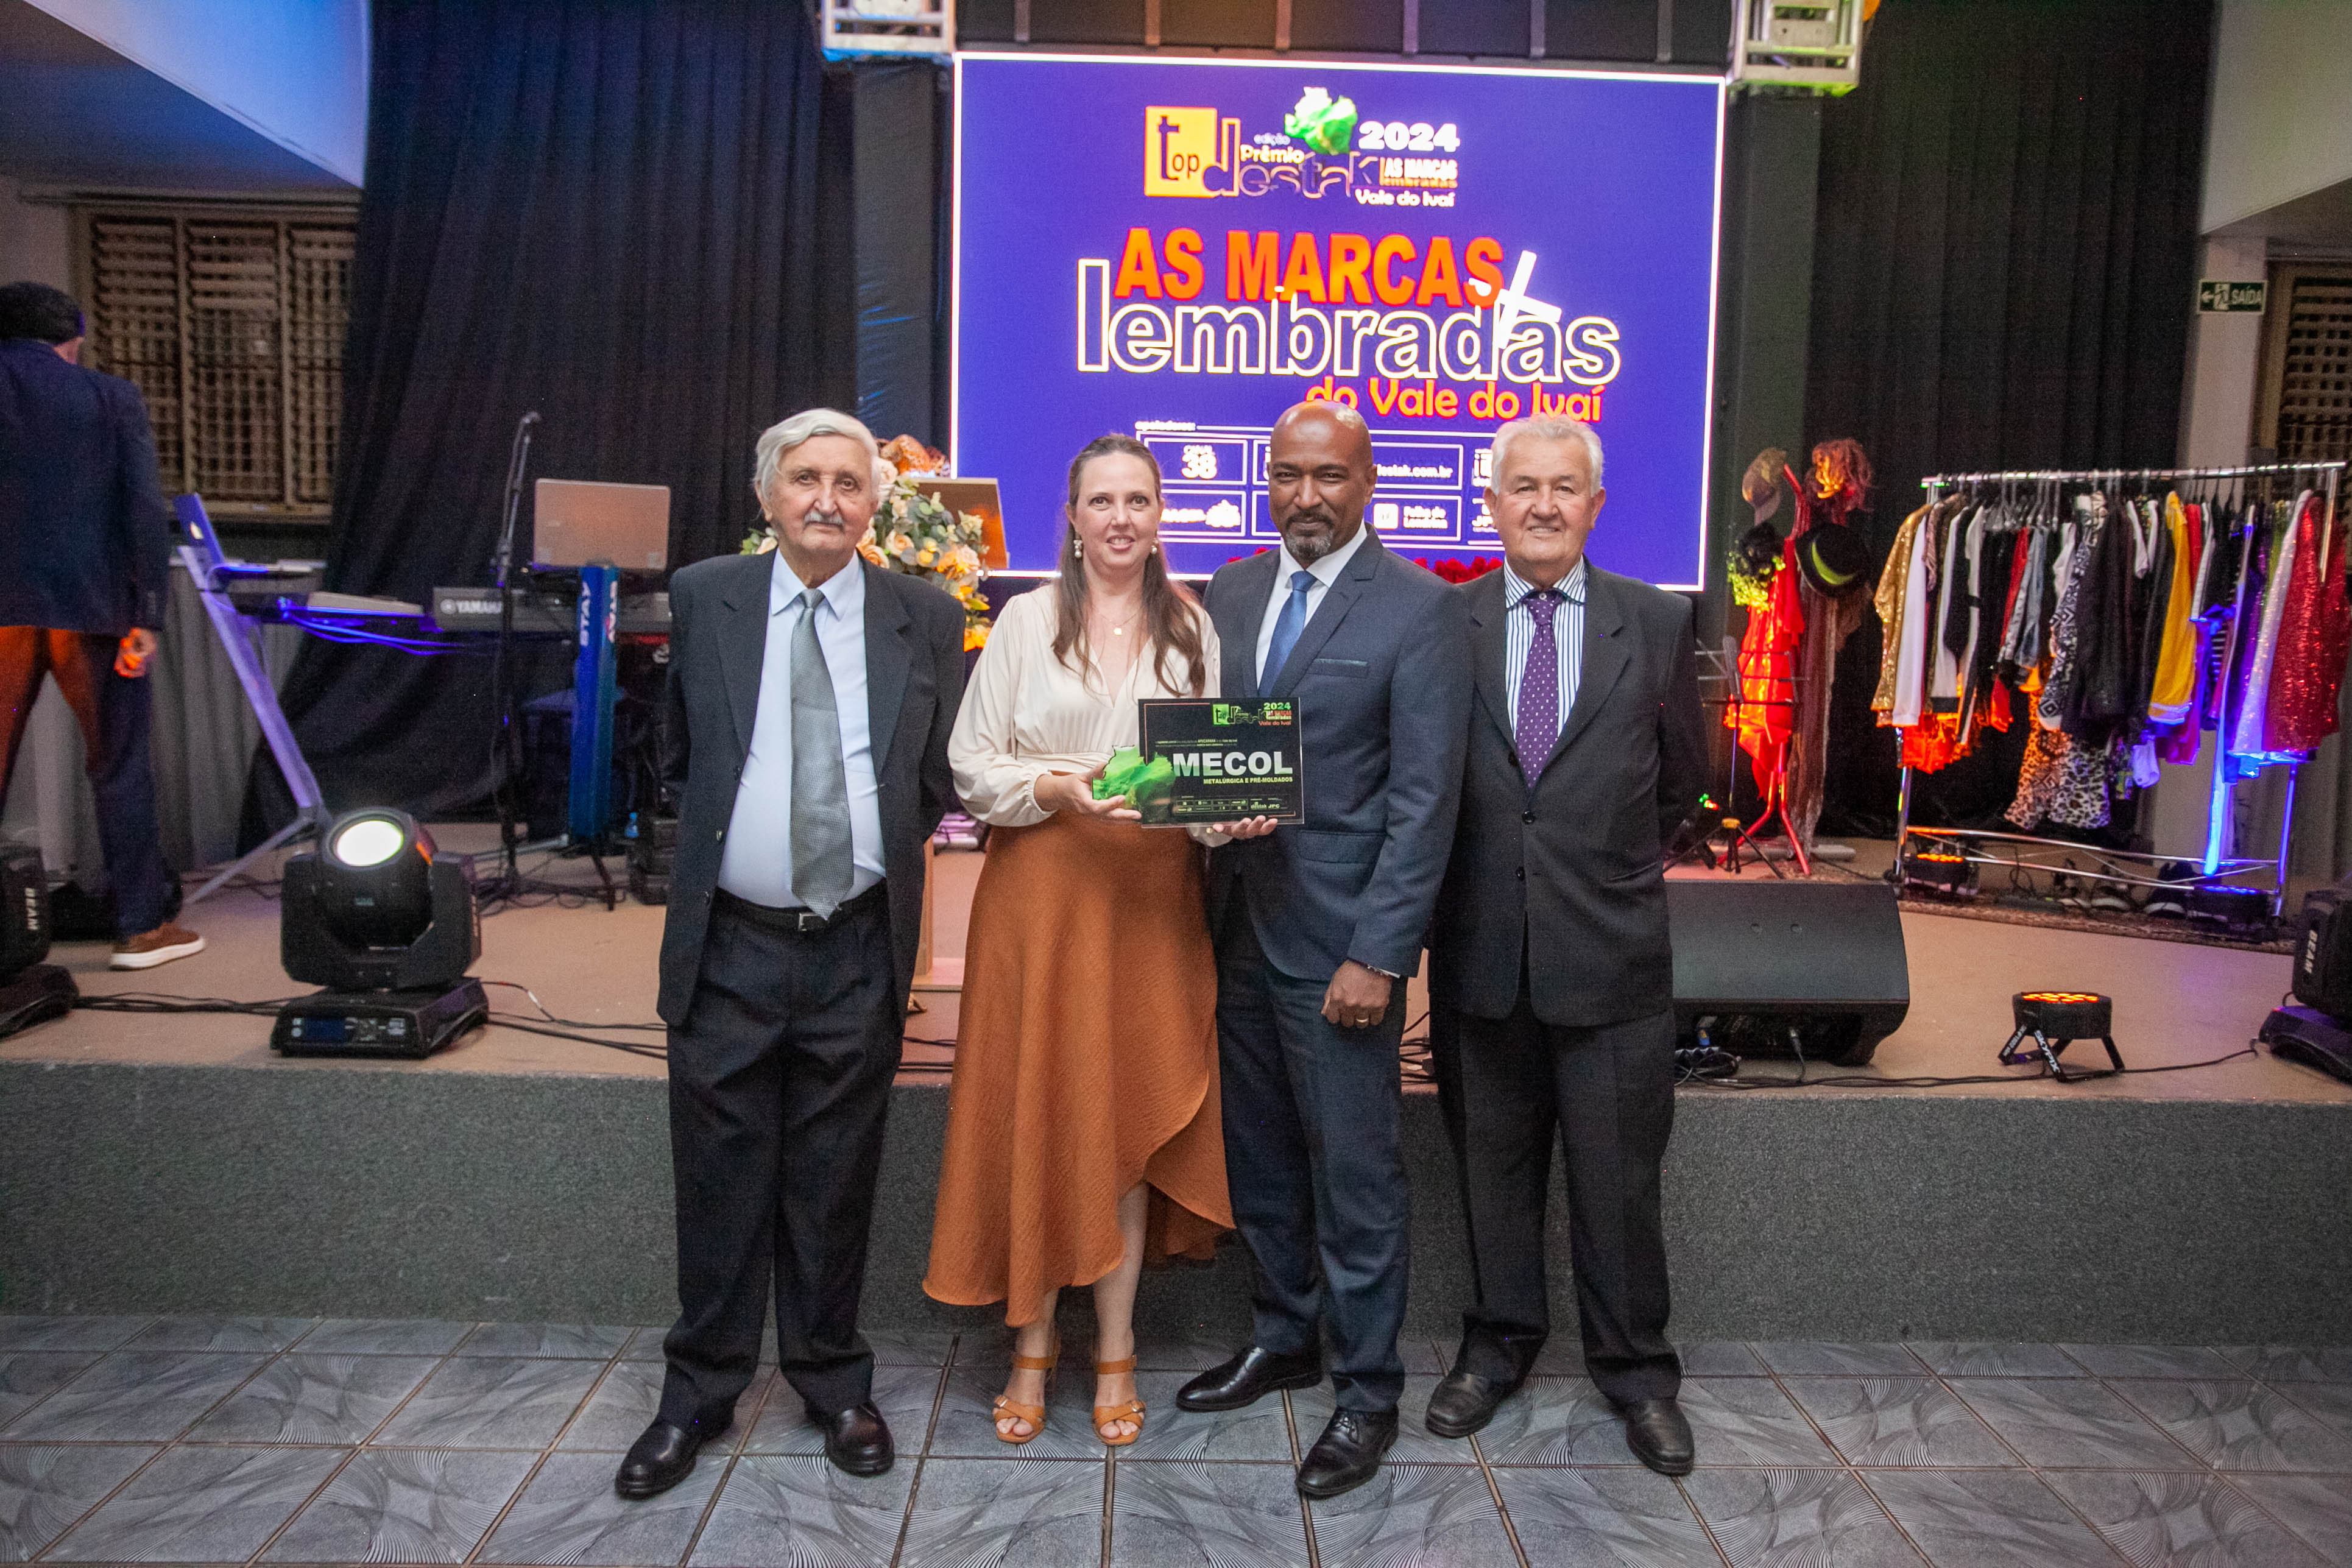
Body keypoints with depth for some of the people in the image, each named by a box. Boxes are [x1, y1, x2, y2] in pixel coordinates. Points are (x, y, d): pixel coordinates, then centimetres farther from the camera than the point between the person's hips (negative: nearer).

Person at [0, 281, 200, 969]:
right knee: (122, 767, 7)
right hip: (92, 607, -1)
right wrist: (148, 617, -5)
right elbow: (146, 510, -5)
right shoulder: (112, 398, 4)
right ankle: (142, 926, 10)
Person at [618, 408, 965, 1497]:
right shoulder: (703, 599, 3)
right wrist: (720, 833, 8)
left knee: (836, 1183, 13)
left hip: (860, 949, 0)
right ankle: (699, 1393, 29)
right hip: (728, 945, 0)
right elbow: (677, 753, 14)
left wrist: (885, 842, 1)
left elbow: (942, 776, 8)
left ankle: (834, 1383, 31)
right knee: (721, 1181, 10)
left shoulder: (926, 618, 2)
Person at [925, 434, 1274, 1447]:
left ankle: (1115, 1350, 20)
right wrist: (1056, 788, -17)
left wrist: (1239, 812, -11)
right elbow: (970, 765, 0)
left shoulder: (1192, 629, 9)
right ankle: (1032, 1345, 19)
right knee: (1034, 1112, 3)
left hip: (1152, 896, 2)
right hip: (1040, 889, -1)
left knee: (1131, 1112, 6)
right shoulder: (1028, 620, 3)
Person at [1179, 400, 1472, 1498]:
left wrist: (1378, 956, -16)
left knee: (1354, 1171, 4)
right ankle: (1284, 1338, 36)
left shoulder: (1420, 608, -8)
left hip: (1339, 938, -5)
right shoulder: (1227, 595, 10)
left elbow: (1424, 799, -12)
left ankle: (1368, 1391, 21)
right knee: (1257, 1154, 17)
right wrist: (1199, 904, -3)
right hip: (1235, 927, 6)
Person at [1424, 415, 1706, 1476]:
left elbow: (1680, 778, 12)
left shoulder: (1657, 623, 1)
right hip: (1479, 949, 1)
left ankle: (1635, 1368, 29)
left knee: (1619, 1177, 9)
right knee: (1493, 1168, 15)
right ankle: (1499, 1346, 34)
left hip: (1611, 952, 0)